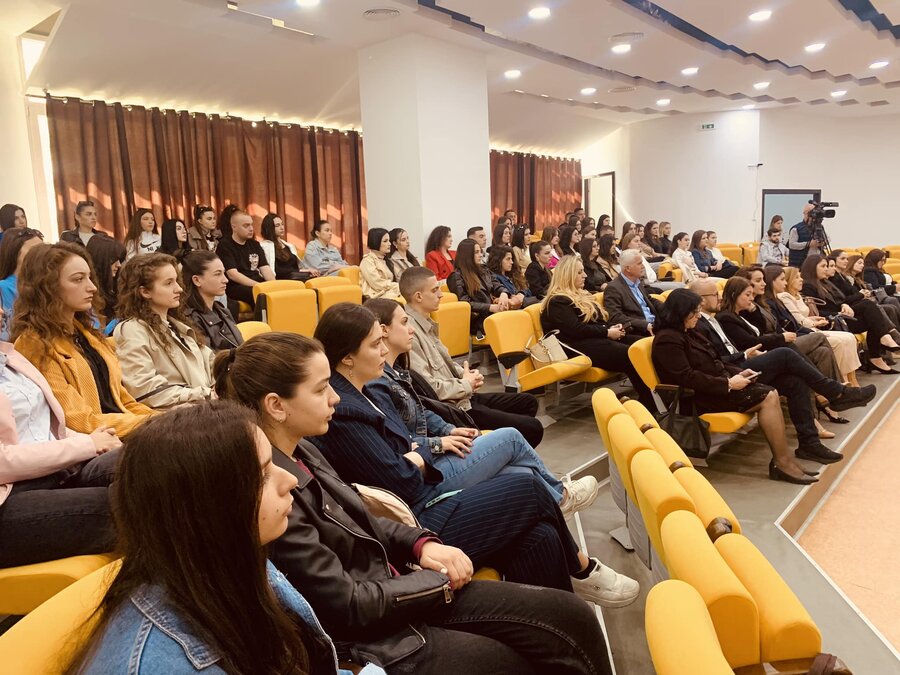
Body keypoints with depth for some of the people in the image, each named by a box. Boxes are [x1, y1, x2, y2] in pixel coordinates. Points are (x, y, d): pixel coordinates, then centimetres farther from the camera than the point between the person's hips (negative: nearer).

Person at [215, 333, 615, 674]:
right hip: (368, 636, -8)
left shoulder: (300, 450, 2)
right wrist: (441, 579, -9)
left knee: (571, 618, 0)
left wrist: (422, 545, -2)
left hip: (389, 589, 8)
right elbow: (348, 606, -21)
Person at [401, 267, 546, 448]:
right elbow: (427, 387, -28)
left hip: (460, 396, 10)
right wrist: (466, 384, -12)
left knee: (528, 402, 19)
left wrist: (465, 374, 1)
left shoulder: (425, 323, 9)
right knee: (533, 428, -11)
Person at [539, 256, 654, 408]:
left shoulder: (581, 295, 23)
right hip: (580, 346, -9)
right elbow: (576, 329, -18)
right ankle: (651, 405, -21)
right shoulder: (558, 301, -7)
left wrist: (612, 327, 2)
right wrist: (607, 332, -14)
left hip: (597, 338, 9)